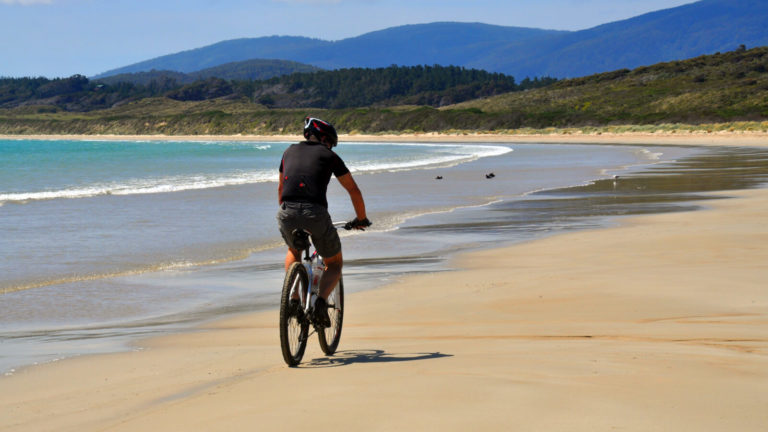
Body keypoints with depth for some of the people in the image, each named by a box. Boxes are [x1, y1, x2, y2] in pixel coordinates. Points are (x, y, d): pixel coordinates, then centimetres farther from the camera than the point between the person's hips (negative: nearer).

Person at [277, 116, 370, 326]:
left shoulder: (290, 151, 26)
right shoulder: (329, 155, 16)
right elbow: (354, 190, 19)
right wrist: (361, 219, 33)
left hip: (287, 214, 3)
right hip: (315, 214, -3)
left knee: (293, 252, 36)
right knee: (335, 263, 19)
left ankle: (293, 298, 16)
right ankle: (320, 301, -9)